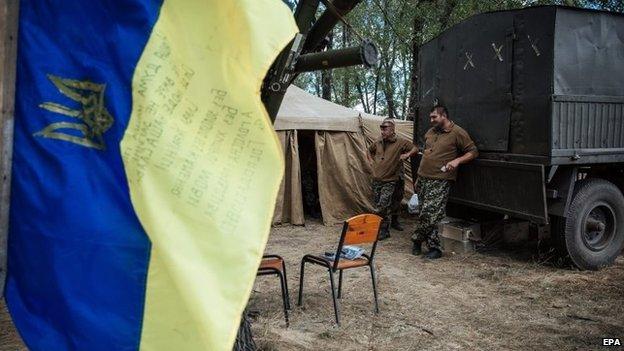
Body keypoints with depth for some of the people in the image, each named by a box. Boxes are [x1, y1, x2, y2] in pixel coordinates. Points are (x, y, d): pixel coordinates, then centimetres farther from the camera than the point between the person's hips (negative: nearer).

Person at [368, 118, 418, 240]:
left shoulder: (400, 142, -7)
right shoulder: (378, 142, 6)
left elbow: (415, 149, 3)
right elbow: (369, 151, 27)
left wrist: (407, 154, -15)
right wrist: (372, 161, 13)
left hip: (389, 181, -5)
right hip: (376, 180, 5)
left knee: (383, 206, -14)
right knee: (377, 205, 8)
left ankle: (384, 231, -2)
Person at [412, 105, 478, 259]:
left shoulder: (457, 132, -5)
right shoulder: (431, 132, 16)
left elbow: (473, 152, -4)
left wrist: (457, 160, -20)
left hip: (439, 182, -7)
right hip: (423, 179, 7)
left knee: (428, 214, -12)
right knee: (428, 215, 7)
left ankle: (417, 240, 7)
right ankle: (434, 247, 16)